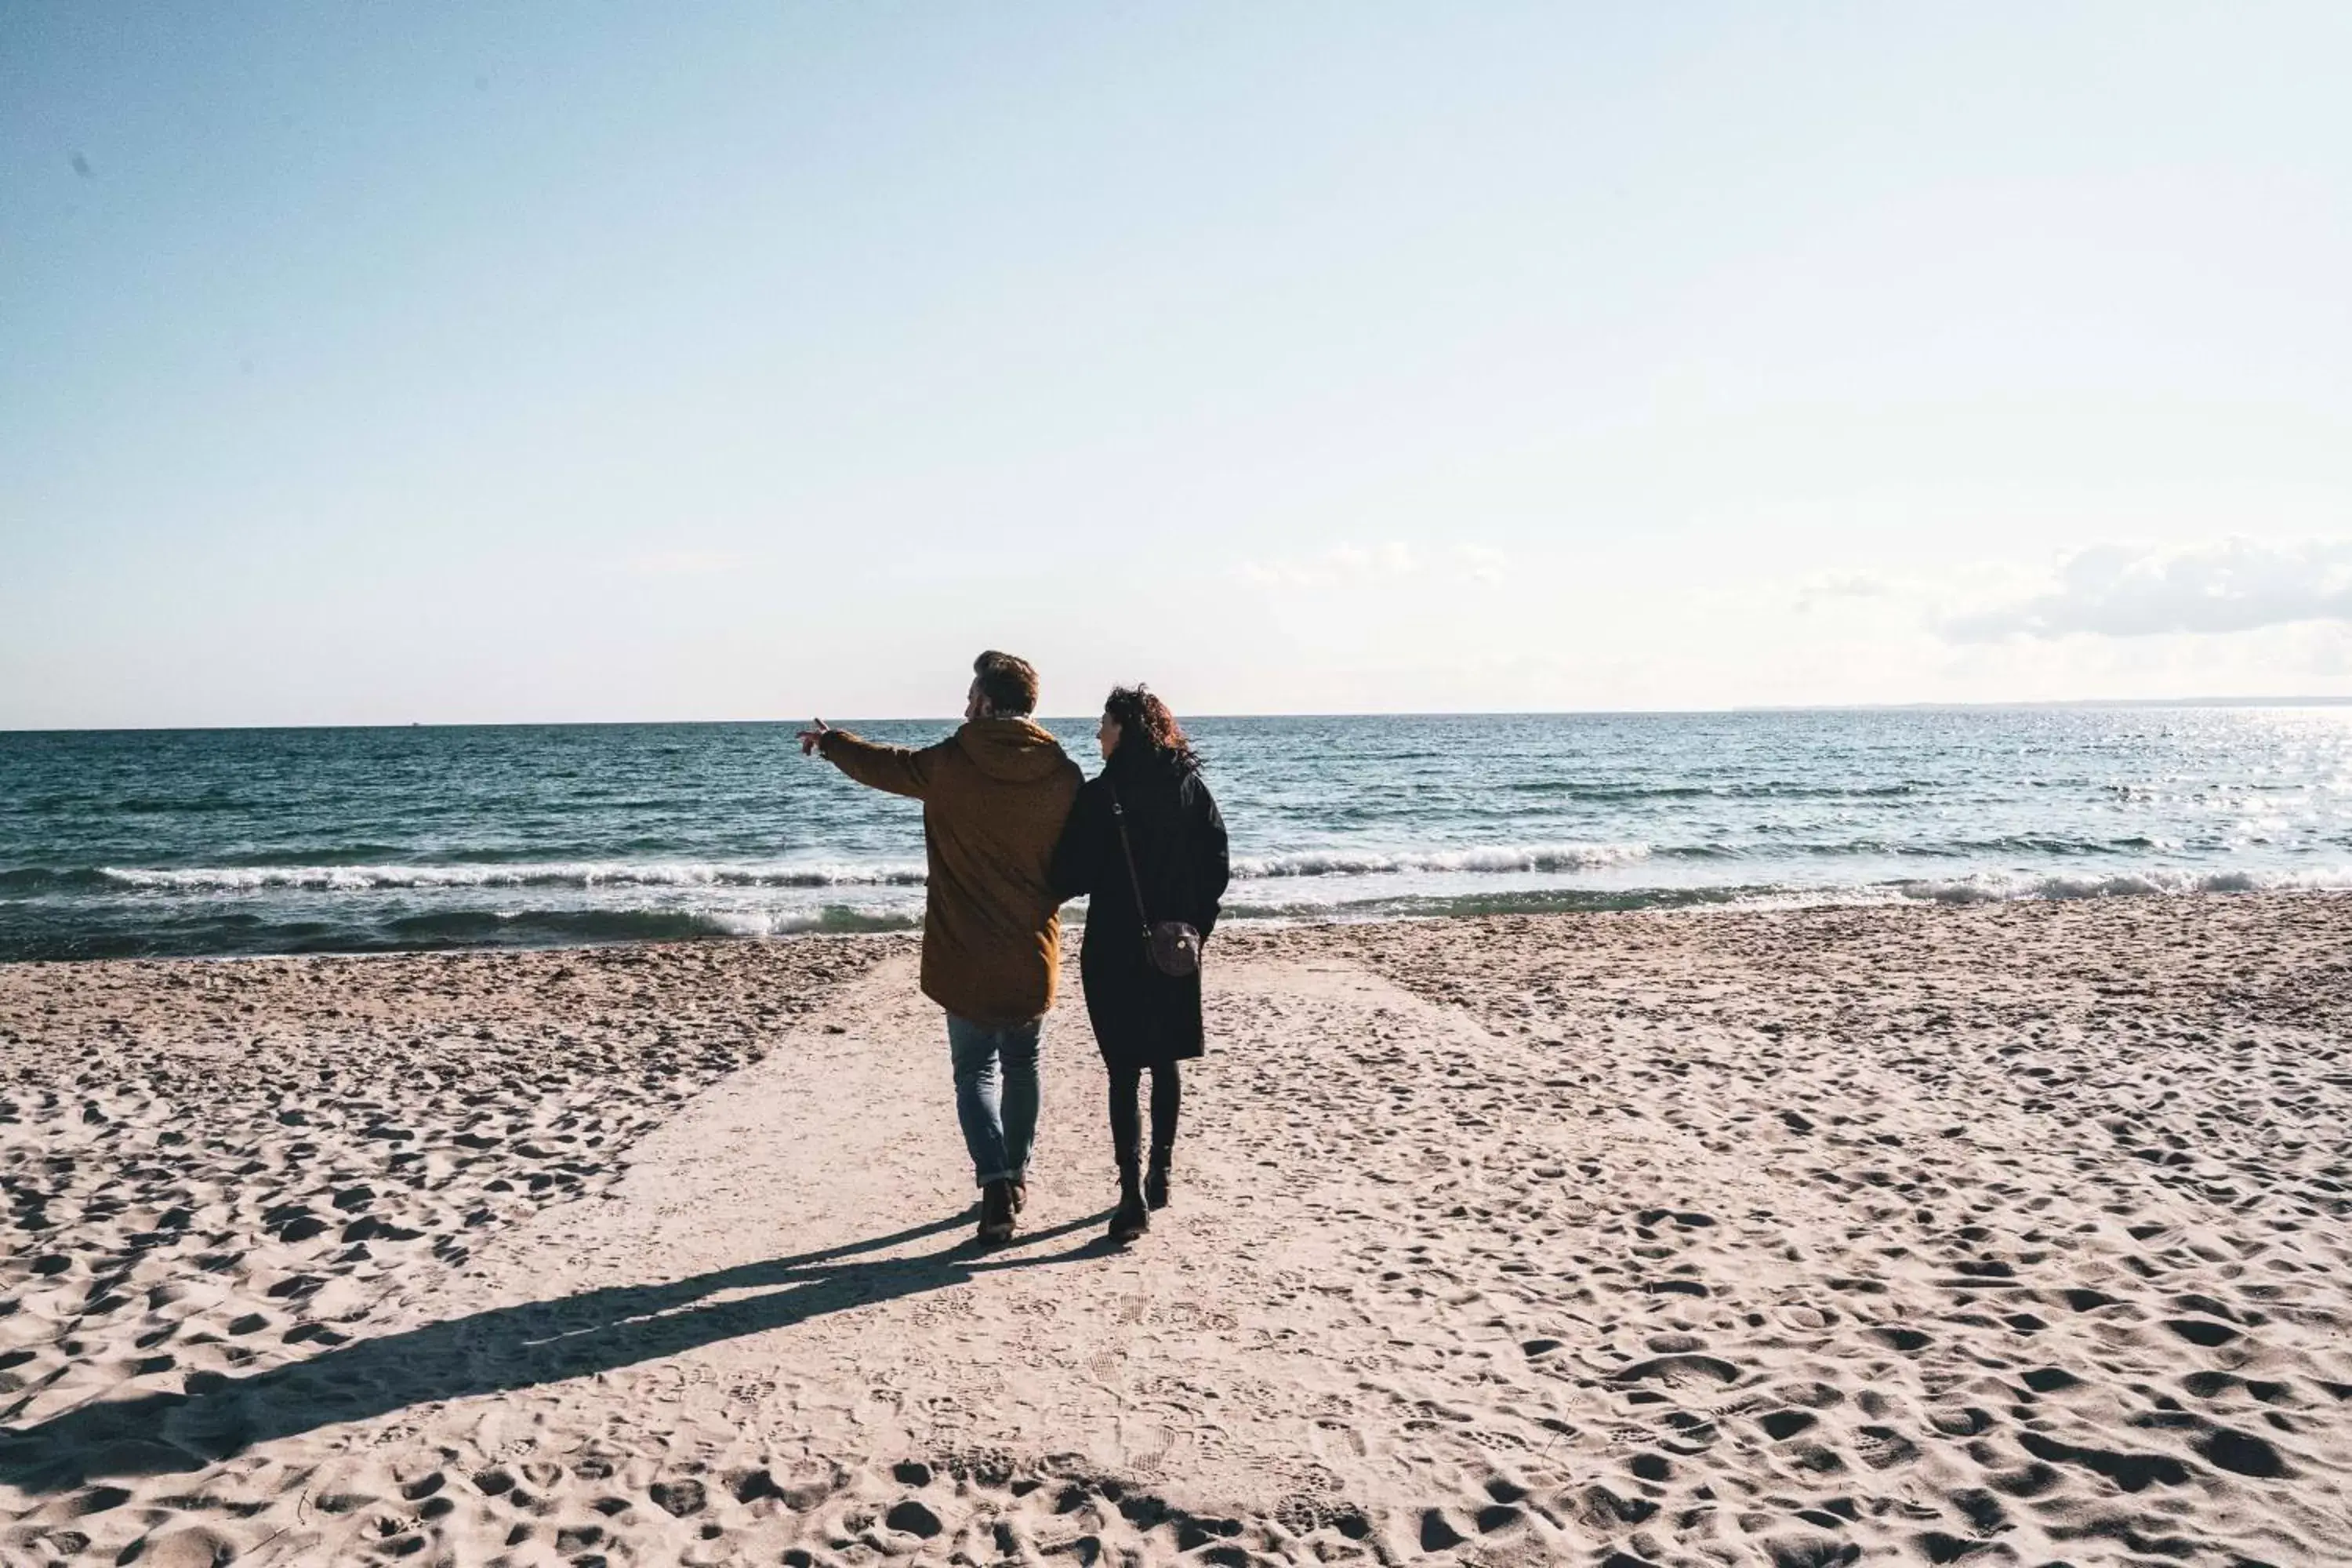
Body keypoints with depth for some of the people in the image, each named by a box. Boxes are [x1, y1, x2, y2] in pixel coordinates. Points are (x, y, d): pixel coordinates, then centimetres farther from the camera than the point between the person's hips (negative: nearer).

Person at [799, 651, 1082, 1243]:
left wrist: (828, 740, 28)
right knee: (1022, 1062, 21)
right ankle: (1016, 1174, 30)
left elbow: (881, 764, 9)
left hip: (966, 956, -2)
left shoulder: (948, 764, -11)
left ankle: (995, 1180, -8)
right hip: (1033, 955, 2)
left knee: (976, 1070, 9)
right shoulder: (1063, 775, -9)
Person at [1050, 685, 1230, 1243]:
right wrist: (1194, 928, 12)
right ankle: (1159, 1175, 27)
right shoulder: (1191, 786, 0)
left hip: (1116, 951, -4)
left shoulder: (1099, 796, -14)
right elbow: (1217, 868, 2)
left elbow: (1071, 877, -13)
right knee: (1166, 1063, 17)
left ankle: (1132, 1197, -5)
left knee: (1124, 1071, 0)